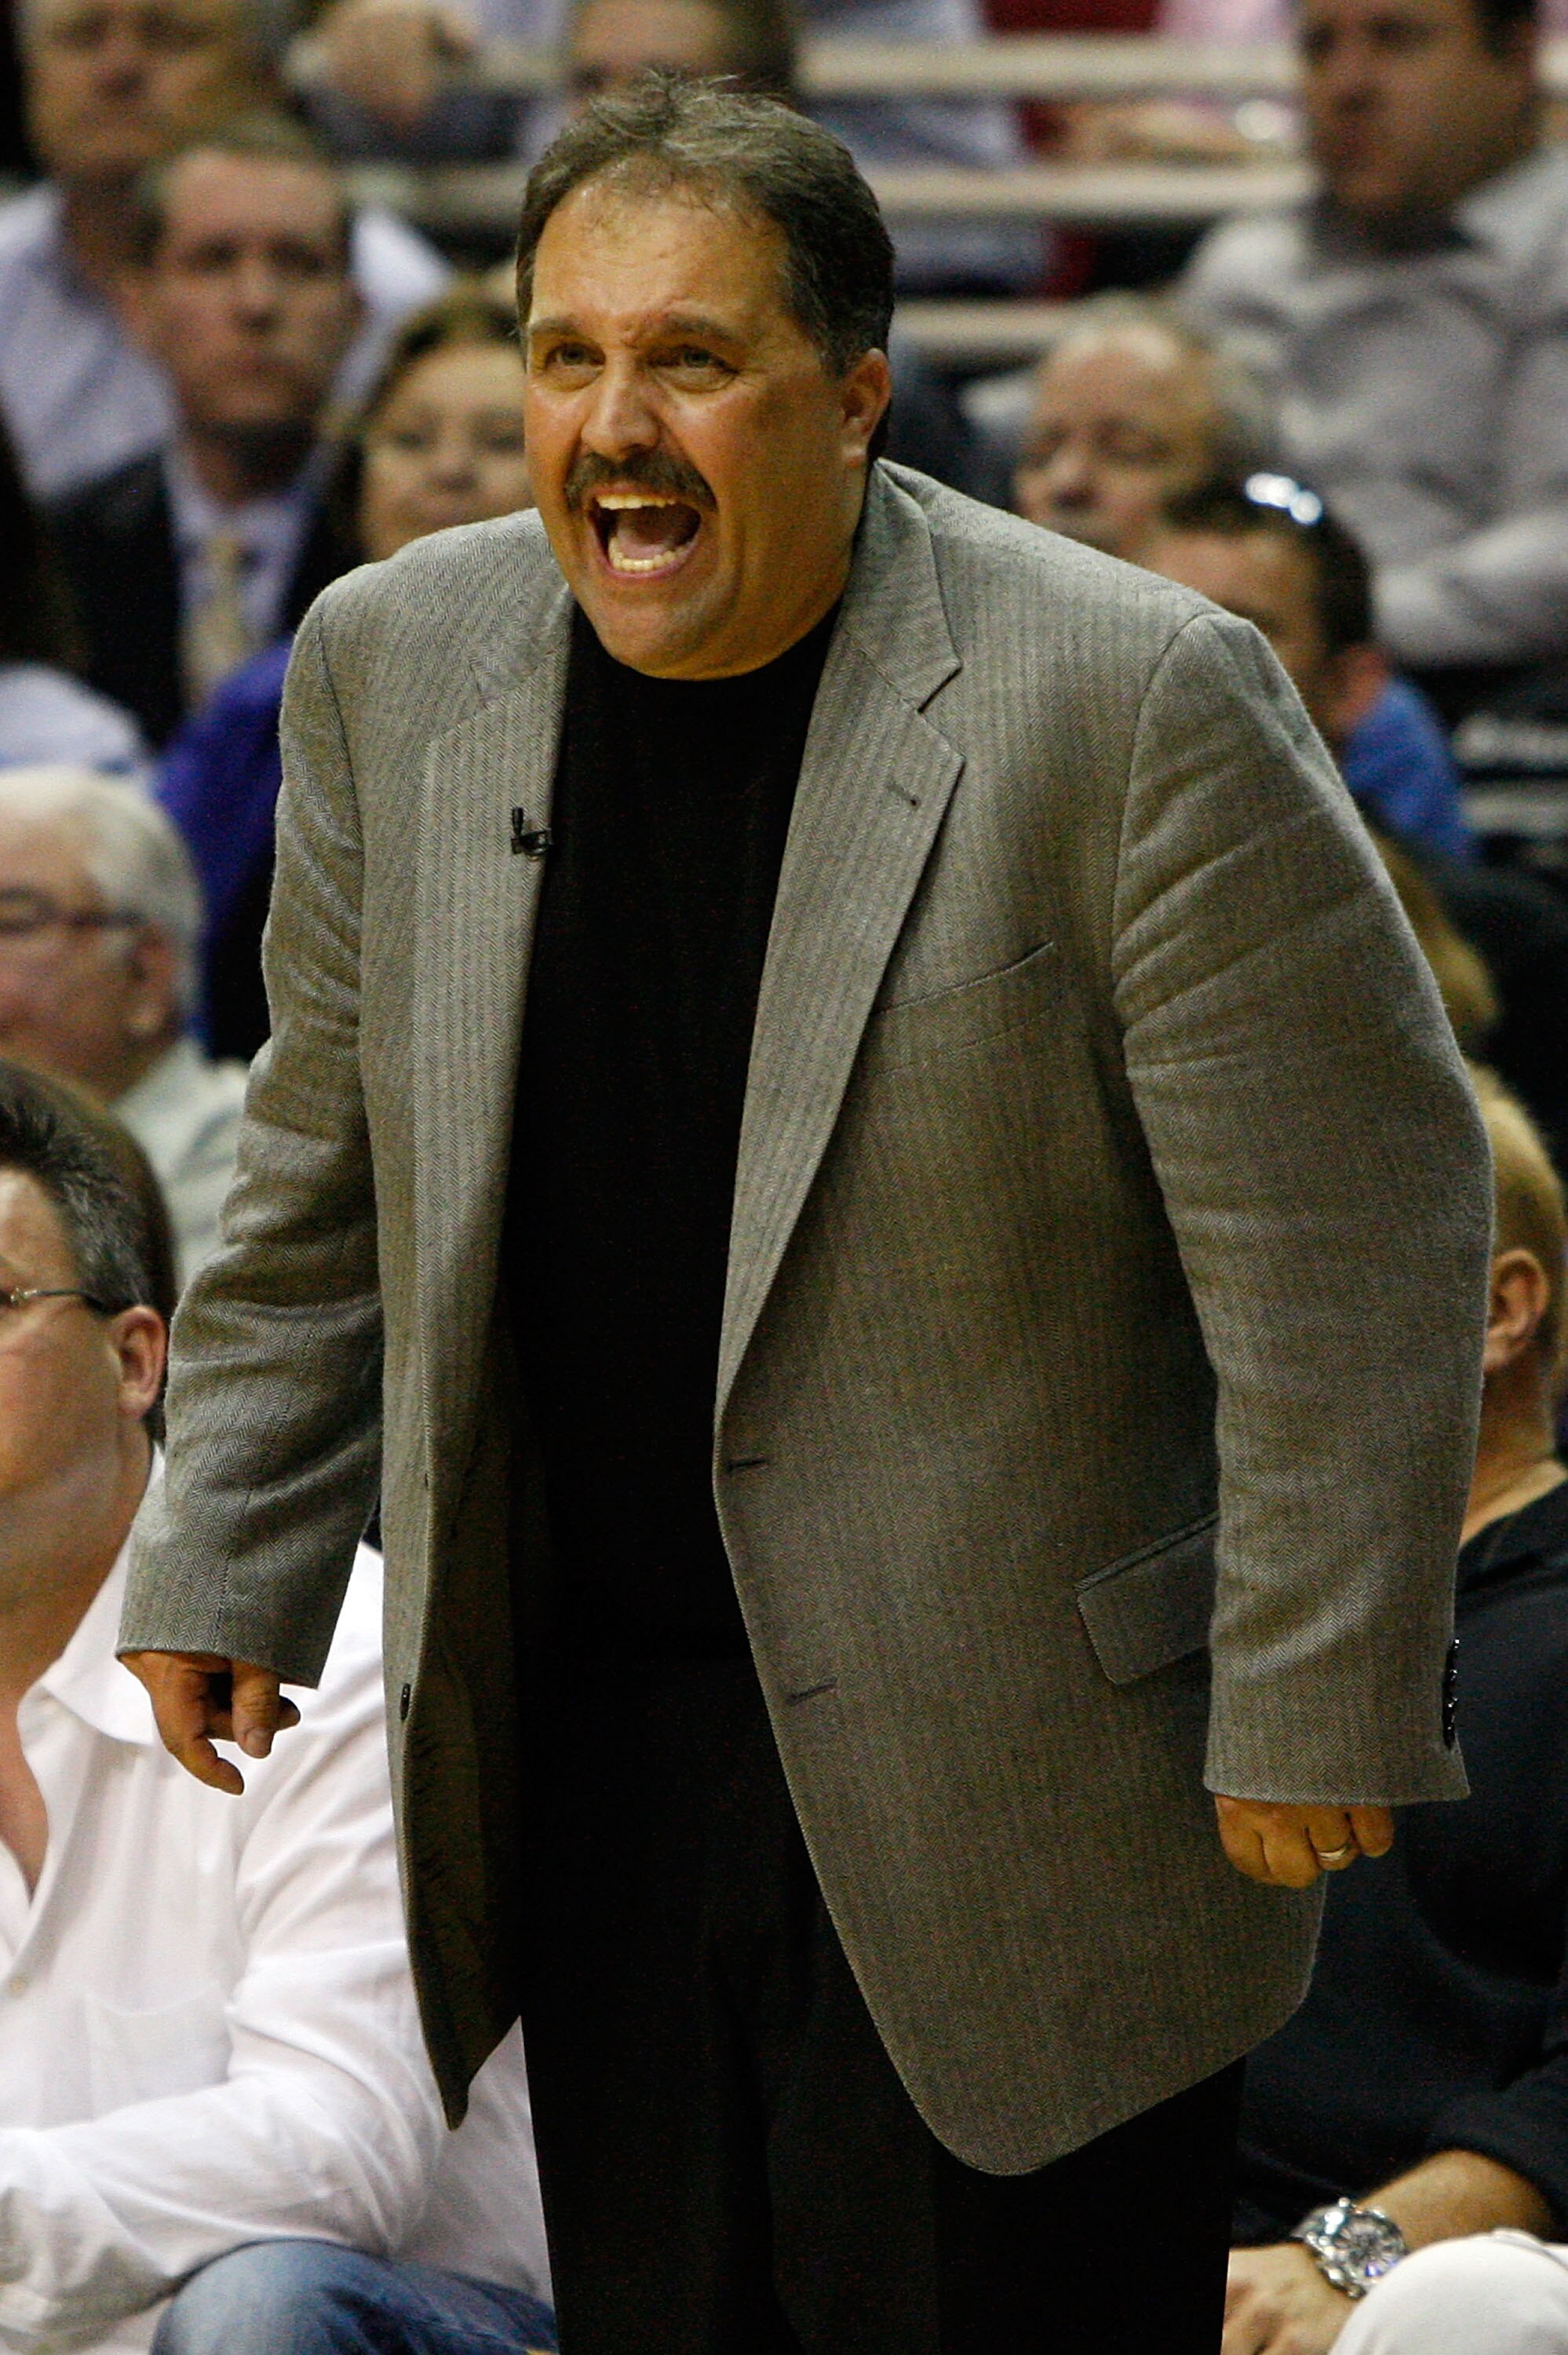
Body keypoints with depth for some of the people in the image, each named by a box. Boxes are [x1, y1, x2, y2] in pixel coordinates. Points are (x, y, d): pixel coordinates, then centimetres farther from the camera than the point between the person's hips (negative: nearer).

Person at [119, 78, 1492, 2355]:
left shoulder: (1131, 703, -15)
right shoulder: (396, 667, 3)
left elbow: (1361, 1232, -11)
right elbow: (326, 1179, 17)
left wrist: (1314, 1710, -10)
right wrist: (226, 1563, 16)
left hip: (1006, 1792, -5)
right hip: (584, 1743, 5)